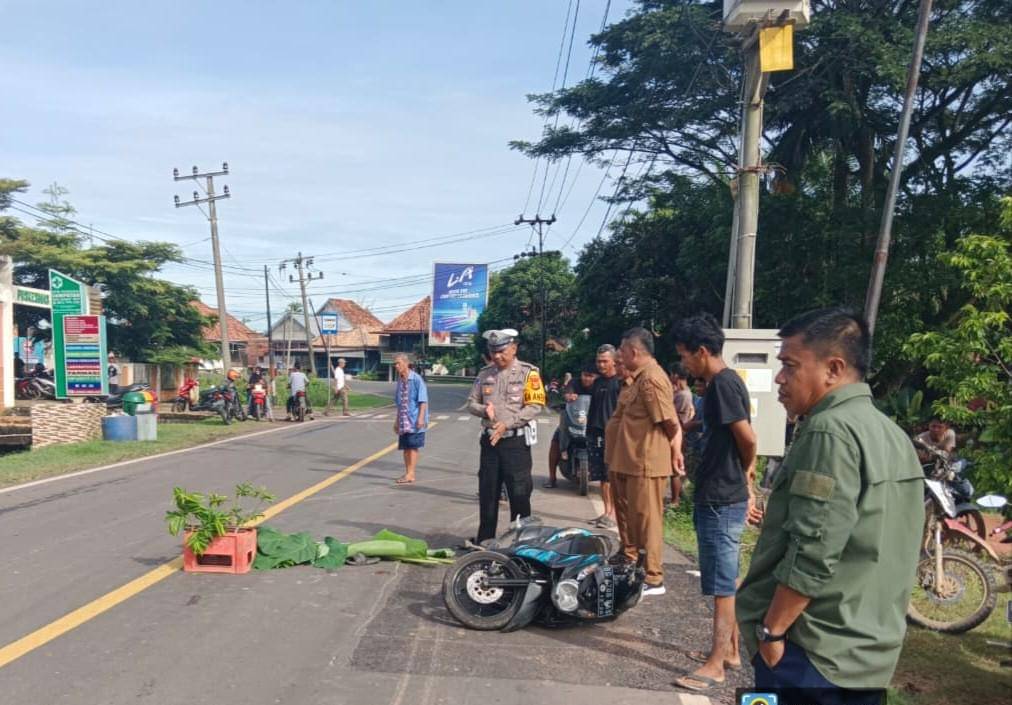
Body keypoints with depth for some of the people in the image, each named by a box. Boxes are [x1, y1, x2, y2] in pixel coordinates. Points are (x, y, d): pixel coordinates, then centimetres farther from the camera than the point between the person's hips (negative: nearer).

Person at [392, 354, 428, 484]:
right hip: (404, 421, 7)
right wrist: (397, 420, 21)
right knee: (405, 447, 9)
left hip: (415, 420, -7)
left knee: (413, 447, -4)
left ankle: (410, 475, -2)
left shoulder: (416, 379, -11)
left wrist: (421, 418, -20)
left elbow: (423, 401, -13)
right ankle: (407, 473, 17)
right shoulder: (400, 380, 10)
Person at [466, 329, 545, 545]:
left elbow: (535, 406, -12)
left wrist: (507, 424, -18)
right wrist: (484, 410, -11)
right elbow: (471, 403, 12)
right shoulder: (485, 373, 10)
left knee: (519, 493, 1)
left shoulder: (528, 372, -6)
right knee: (487, 493, 11)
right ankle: (484, 539, 23)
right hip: (489, 440, 5)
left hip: (516, 440, -5)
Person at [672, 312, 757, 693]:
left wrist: (744, 471, -2)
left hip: (720, 501, -10)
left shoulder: (723, 384, -18)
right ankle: (729, 649, 29)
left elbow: (748, 439, -22)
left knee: (722, 584, -2)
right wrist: (746, 479, 13)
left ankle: (716, 663, 7)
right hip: (722, 497, 10)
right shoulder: (725, 381, 12)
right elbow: (742, 440, 16)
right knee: (728, 580, 18)